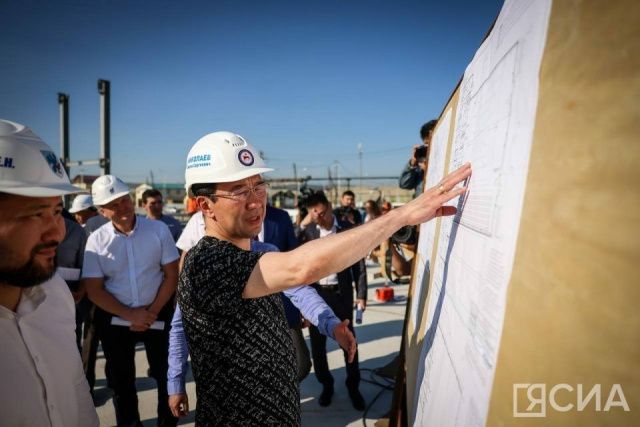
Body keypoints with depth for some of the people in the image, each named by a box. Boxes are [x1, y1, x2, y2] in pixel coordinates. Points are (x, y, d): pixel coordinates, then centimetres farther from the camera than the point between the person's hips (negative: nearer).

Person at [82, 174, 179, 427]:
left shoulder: (158, 229, -8)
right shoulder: (96, 240, -8)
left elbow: (172, 275, -6)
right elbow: (94, 290, -7)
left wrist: (152, 312, -12)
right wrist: (130, 315, -15)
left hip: (158, 314, 0)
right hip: (114, 319, 1)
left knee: (166, 373, 12)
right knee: (121, 380, 18)